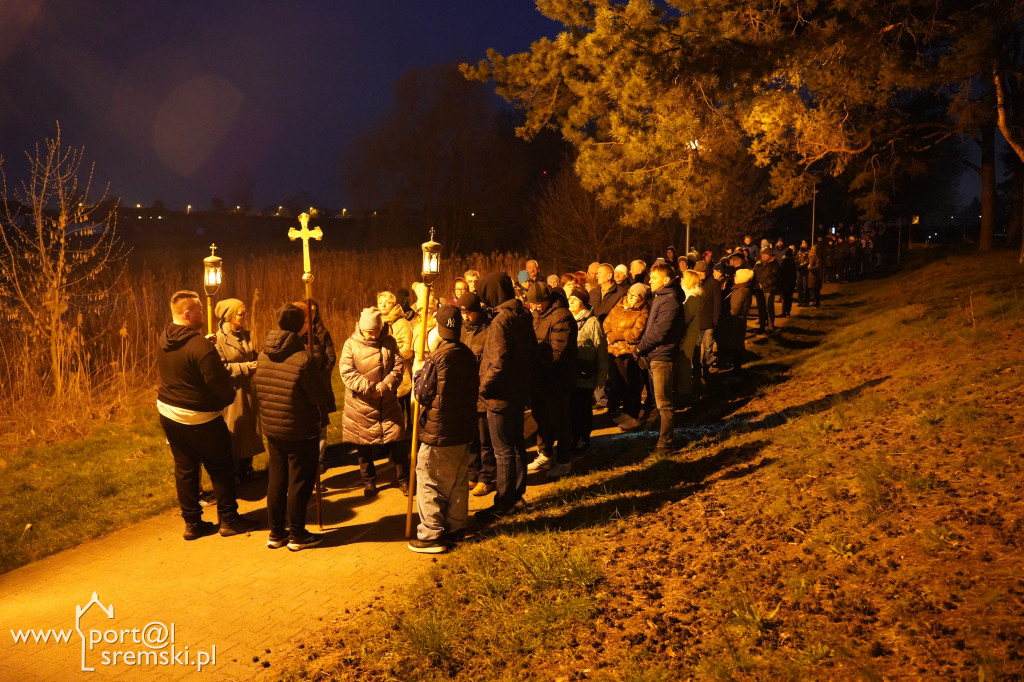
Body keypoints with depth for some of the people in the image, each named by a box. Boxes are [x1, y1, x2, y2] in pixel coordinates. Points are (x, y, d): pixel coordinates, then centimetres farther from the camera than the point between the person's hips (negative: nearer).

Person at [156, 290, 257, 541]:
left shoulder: (164, 339, 1)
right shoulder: (200, 345, -24)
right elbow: (219, 382, -21)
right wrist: (229, 397, -2)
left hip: (167, 413, 8)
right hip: (199, 418, -8)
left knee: (184, 469, 14)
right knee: (221, 469, 7)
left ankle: (192, 522, 22)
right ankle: (228, 520, 16)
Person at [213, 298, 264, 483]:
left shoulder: (245, 335, 8)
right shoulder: (219, 338, -15)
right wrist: (244, 367, -23)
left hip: (247, 390, 7)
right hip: (231, 392, -7)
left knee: (248, 429, 14)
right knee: (233, 432, 3)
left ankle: (246, 470, 27)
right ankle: (232, 474, 16)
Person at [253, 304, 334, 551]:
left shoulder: (263, 355, -1)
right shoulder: (304, 358, -22)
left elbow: (257, 388, 8)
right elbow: (320, 396, -17)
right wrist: (330, 401, 5)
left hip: (271, 427, 7)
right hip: (300, 431, -6)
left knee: (276, 480, 16)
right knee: (299, 483, 6)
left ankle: (276, 533, 26)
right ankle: (297, 535, 15)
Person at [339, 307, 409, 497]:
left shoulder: (389, 342, 1)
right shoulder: (351, 344, -5)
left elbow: (398, 366, -4)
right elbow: (346, 372, -13)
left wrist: (385, 386, -18)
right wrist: (369, 388, -21)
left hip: (388, 403, 1)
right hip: (360, 405, -1)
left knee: (397, 442, 3)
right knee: (364, 445, 10)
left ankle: (403, 480, 19)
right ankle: (369, 481, 28)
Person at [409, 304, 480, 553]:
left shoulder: (437, 358, -19)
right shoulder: (468, 355, 2)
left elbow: (422, 394, -11)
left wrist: (418, 373, 5)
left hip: (438, 431, -7)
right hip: (464, 430, 7)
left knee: (429, 482, 4)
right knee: (457, 481, 17)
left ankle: (431, 535, 7)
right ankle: (455, 528, 26)